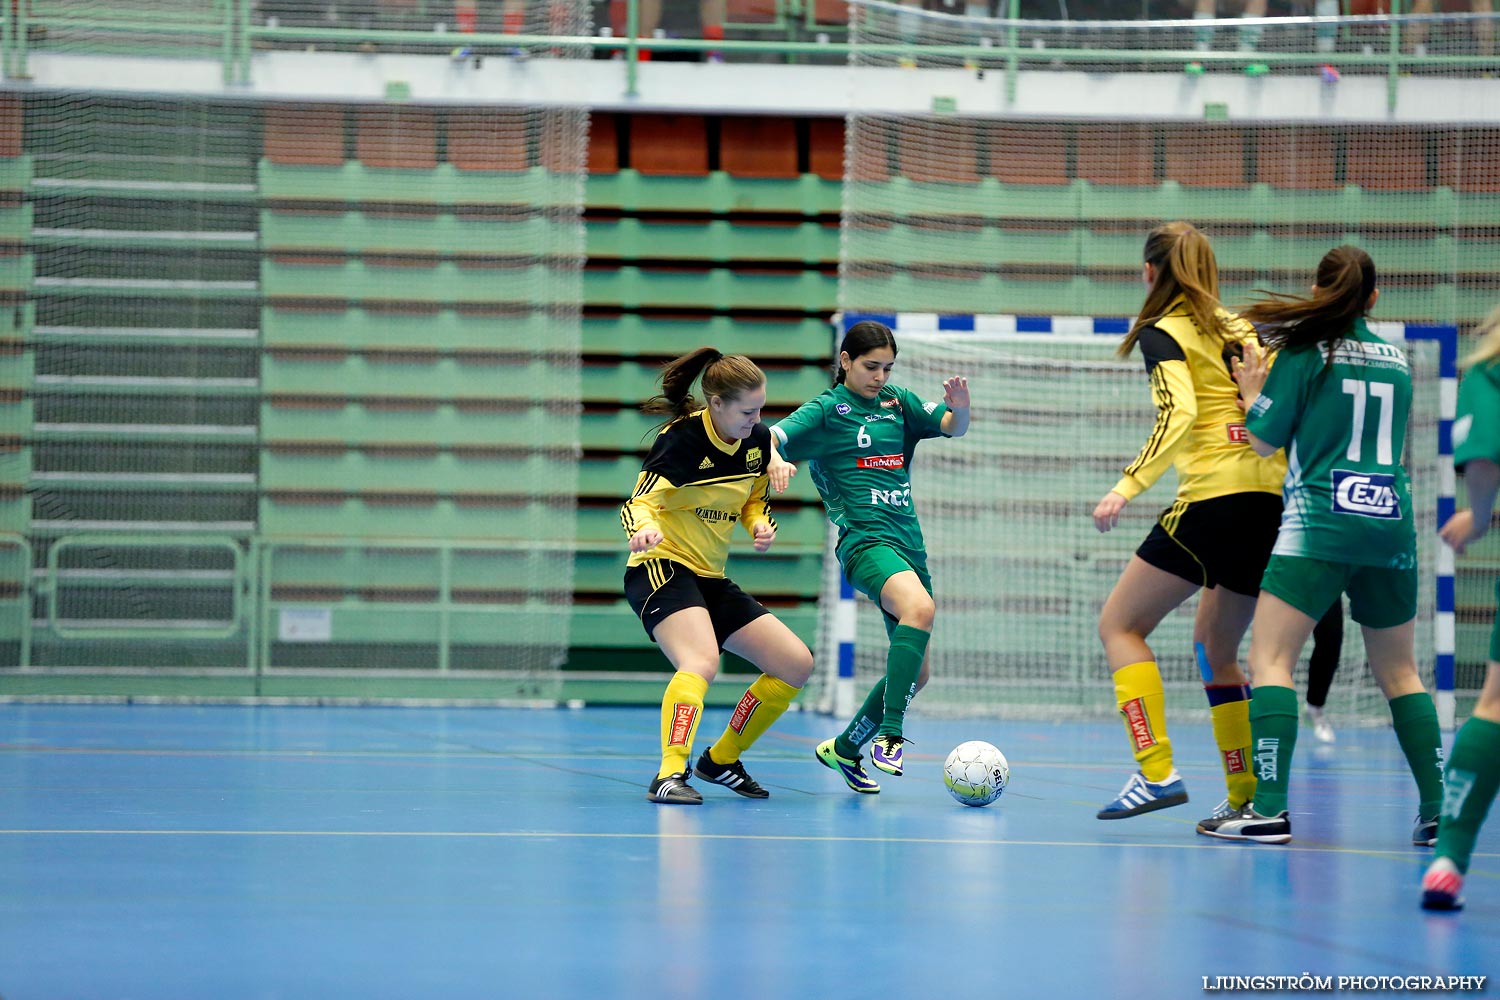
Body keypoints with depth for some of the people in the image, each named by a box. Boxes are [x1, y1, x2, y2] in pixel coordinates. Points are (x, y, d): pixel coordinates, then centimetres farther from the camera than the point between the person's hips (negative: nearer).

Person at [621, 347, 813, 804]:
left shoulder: (758, 440, 2)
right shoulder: (682, 440, -19)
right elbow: (638, 503, -23)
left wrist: (761, 526, -4)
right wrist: (643, 528, -47)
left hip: (712, 579, 8)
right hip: (662, 568, -8)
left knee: (796, 664, 6)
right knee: (702, 661, -36)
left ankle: (721, 759, 20)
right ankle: (669, 775, -44)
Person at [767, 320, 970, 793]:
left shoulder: (897, 402, 15)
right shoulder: (827, 409, 0)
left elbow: (953, 427, 8)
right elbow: (769, 436, -12)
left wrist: (960, 407, -15)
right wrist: (775, 458, -35)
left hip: (908, 541, 7)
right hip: (865, 538, -7)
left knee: (916, 673, 9)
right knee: (920, 609, -36)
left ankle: (844, 748, 29)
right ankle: (889, 734, -40)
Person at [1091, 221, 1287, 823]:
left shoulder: (1162, 334, 0)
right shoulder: (1237, 327, 19)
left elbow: (1178, 415, -15)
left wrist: (1129, 487, -18)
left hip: (1215, 497, -7)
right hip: (1274, 497, 7)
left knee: (1120, 624, 3)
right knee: (1215, 647, 19)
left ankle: (1157, 773, -12)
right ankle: (1246, 797, 13)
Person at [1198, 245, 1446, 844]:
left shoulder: (1303, 351, -2)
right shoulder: (1397, 360, 13)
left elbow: (1264, 441, -1)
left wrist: (1252, 390, 17)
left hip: (1319, 522, -5)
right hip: (1392, 520, 5)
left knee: (1269, 660, -7)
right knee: (1398, 672, 14)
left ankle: (1269, 809, -21)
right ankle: (1439, 811, 9)